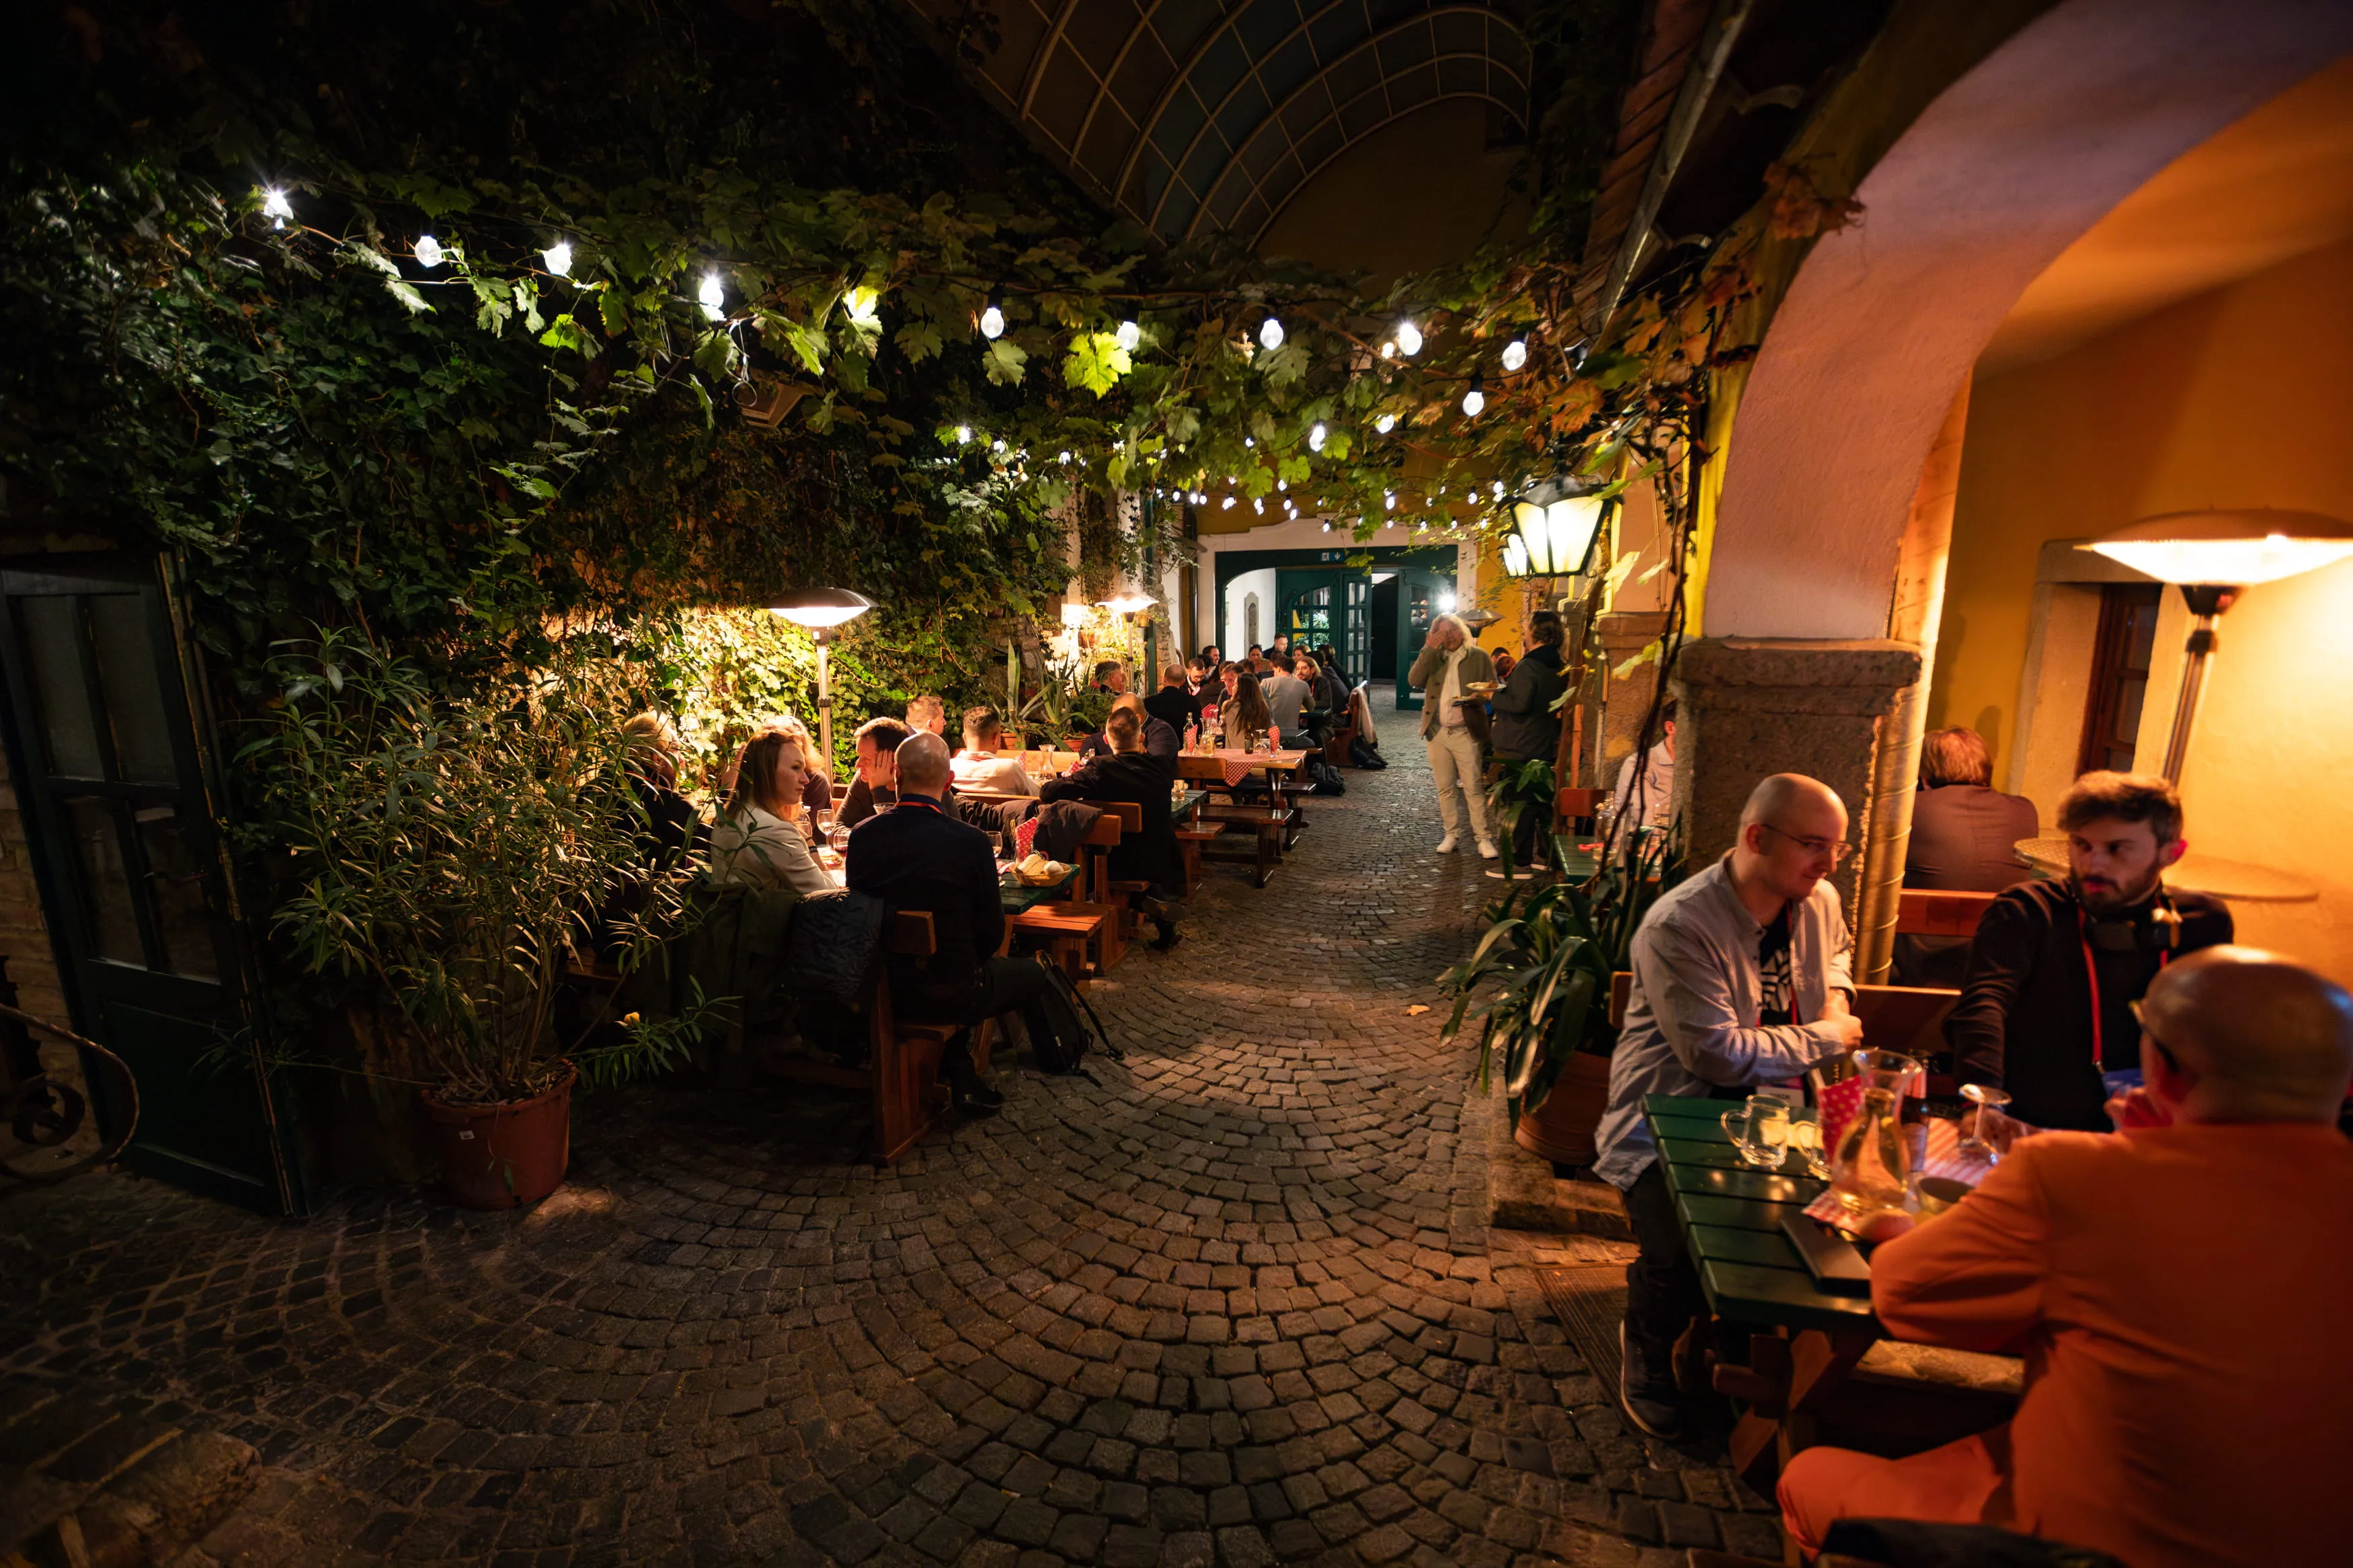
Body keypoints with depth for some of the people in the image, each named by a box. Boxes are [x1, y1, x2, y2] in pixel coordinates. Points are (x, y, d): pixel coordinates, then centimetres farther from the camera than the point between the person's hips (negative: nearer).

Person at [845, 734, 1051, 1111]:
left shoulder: (862, 835, -9)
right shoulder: (971, 841, -20)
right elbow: (992, 933, -11)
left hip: (883, 988, 5)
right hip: (948, 995, -4)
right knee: (1032, 973, 22)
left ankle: (960, 1075, 28)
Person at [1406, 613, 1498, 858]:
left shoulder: (1479, 656, 3)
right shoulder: (1432, 657, 9)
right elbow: (1413, 680, -7)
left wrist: (1477, 697, -18)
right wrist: (1428, 649, -12)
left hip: (1466, 732, -3)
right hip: (1437, 732, 3)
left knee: (1474, 788, -4)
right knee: (1445, 788, 9)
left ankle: (1484, 838, 1)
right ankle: (1451, 835, 18)